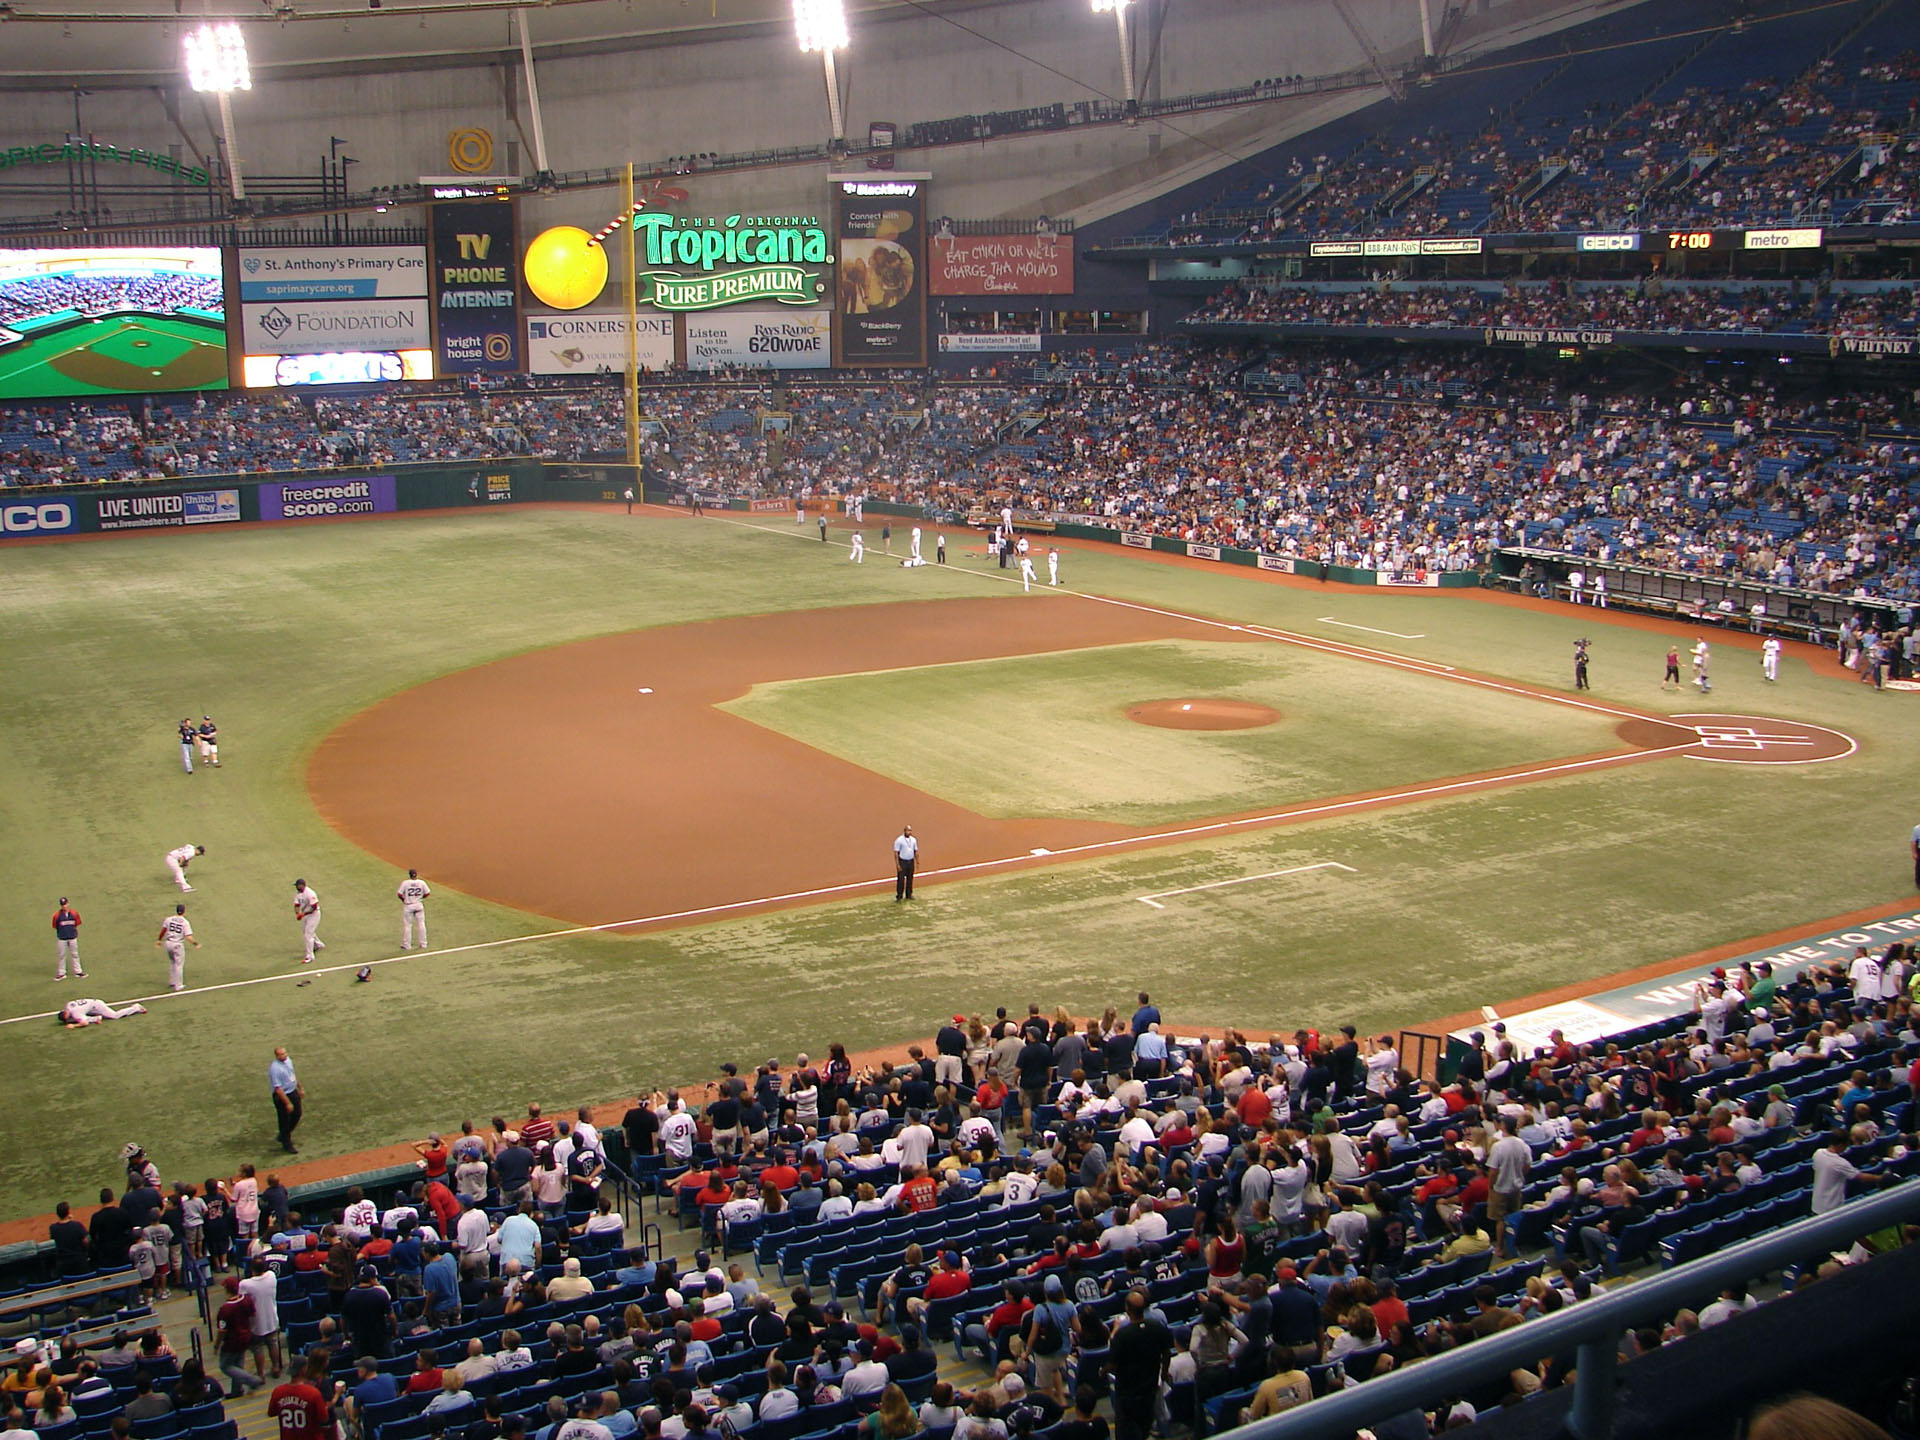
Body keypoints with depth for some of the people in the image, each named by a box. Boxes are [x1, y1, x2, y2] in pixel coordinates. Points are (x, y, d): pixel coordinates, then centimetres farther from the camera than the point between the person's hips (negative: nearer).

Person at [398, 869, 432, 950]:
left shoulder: (405, 883, -13)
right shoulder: (422, 882, -6)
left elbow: (399, 894, -14)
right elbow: (427, 893, -1)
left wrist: (403, 899, 5)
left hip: (408, 905, -2)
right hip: (419, 905, 2)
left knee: (407, 925, 7)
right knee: (421, 924, 12)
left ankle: (407, 945, 12)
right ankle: (423, 944, 17)